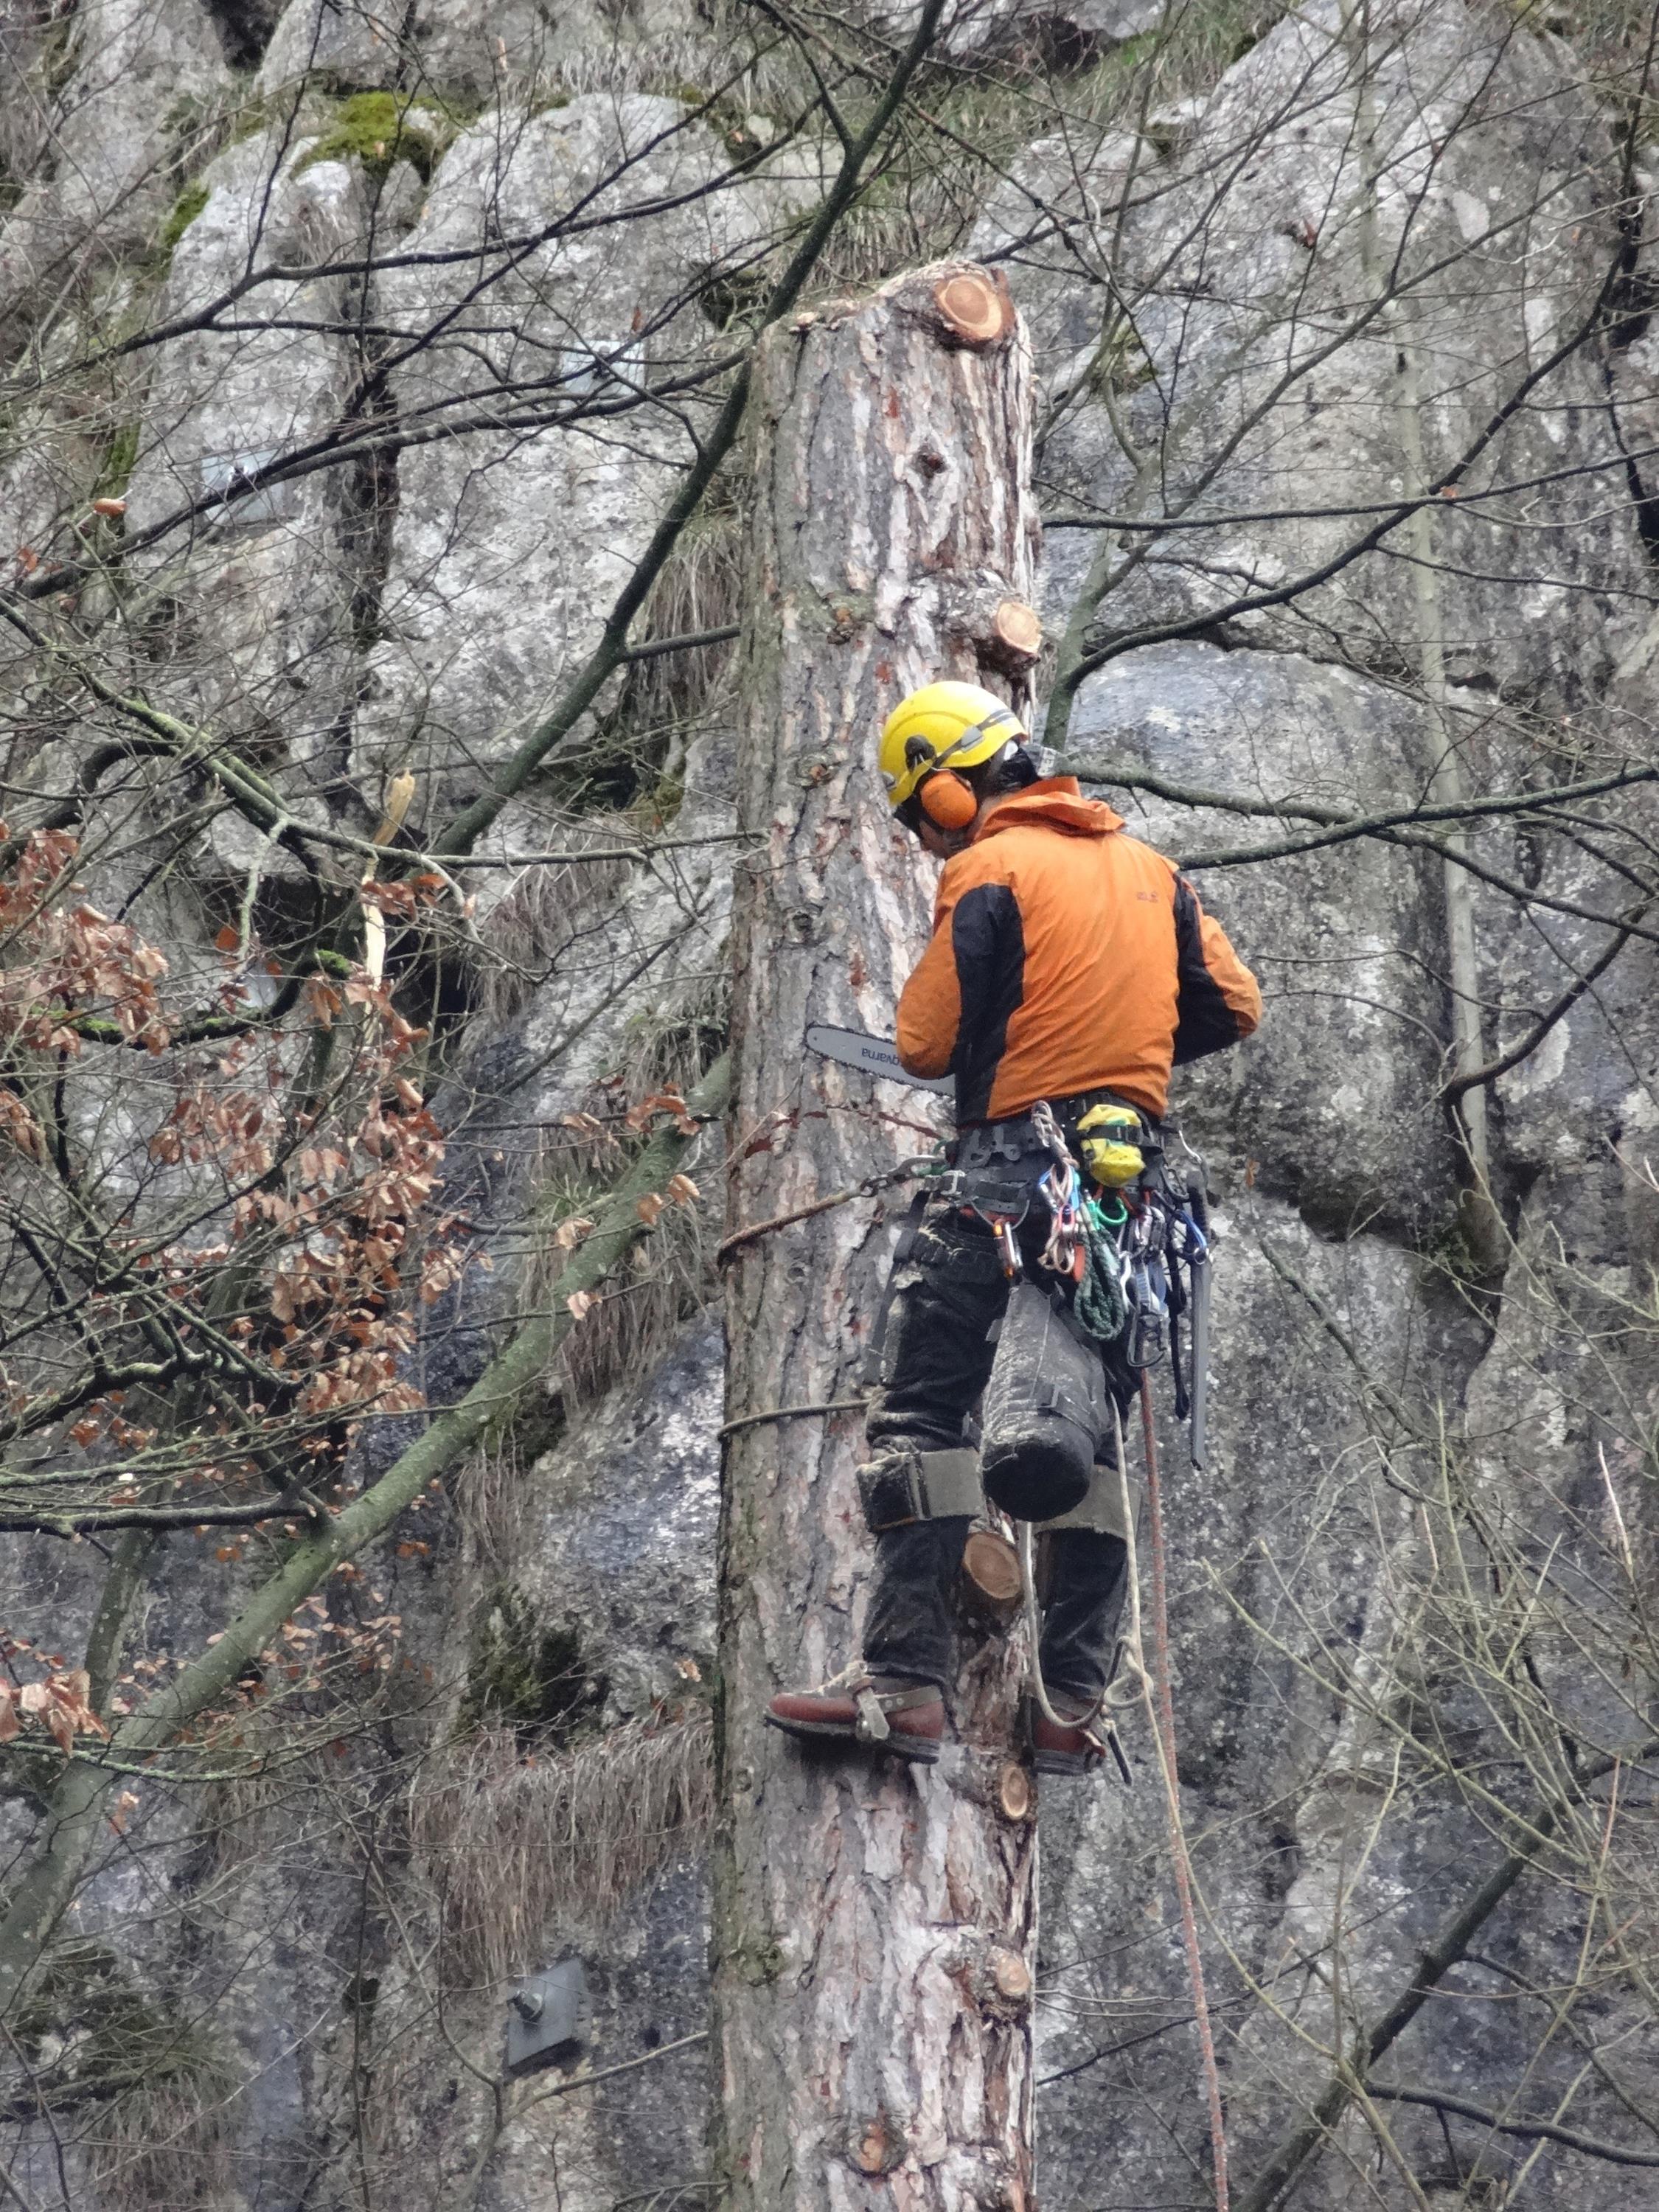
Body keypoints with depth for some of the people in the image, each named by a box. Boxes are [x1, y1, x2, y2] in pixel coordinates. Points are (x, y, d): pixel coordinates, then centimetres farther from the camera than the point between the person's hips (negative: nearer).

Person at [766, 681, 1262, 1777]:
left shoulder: (990, 872, -6)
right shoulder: (1148, 866, 14)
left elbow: (926, 1041, -8)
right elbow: (1234, 1006, 14)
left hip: (1011, 1168, -7)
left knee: (922, 1411, -6)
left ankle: (905, 1683, -15)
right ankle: (1076, 1709, 9)